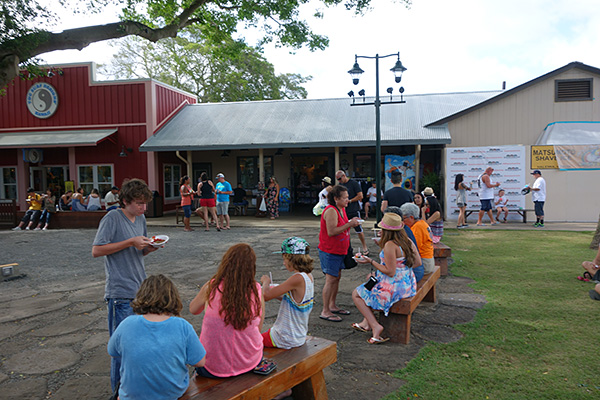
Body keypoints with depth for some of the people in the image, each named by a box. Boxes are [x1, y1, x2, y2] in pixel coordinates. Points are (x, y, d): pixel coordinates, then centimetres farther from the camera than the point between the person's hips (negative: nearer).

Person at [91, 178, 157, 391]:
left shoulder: (141, 219, 11)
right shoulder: (112, 218, -11)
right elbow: (96, 251, -15)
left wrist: (150, 248, -2)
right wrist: (130, 242, -19)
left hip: (141, 288, 7)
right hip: (121, 292, -7)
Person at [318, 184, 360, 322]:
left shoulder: (341, 209, 10)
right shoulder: (331, 211, -20)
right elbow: (331, 231, -27)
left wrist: (351, 223, 6)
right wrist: (349, 224, -25)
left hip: (339, 250, 9)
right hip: (329, 251, -9)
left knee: (337, 277, 15)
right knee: (331, 279, -7)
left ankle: (332, 306, 28)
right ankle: (325, 311, 1)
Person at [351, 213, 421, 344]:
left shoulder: (390, 245, -24)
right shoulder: (408, 241, 1)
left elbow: (390, 272, -23)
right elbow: (418, 262, 7)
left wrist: (371, 262, -16)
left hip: (395, 286, -9)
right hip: (408, 283, 9)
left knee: (356, 294, 7)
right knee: (371, 276, 31)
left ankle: (375, 326, -4)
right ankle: (367, 321, 30)